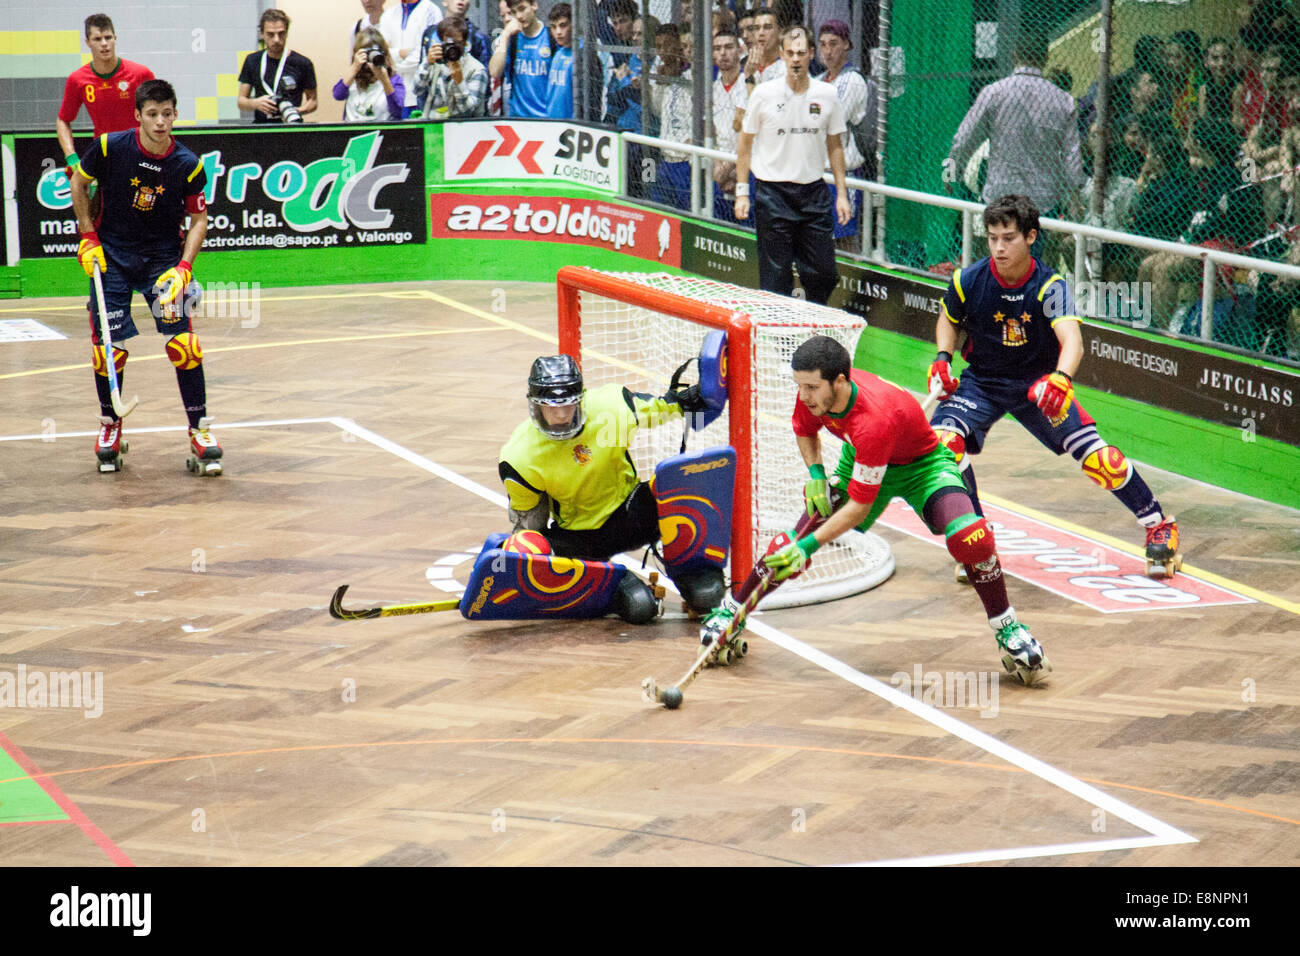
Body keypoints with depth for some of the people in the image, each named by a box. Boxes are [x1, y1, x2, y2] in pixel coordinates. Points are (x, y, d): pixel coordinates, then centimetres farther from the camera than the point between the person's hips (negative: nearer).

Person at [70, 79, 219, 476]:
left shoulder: (188, 165, -12)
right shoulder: (110, 147, -14)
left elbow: (198, 218, -1)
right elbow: (79, 183, 4)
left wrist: (183, 267, -13)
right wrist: (88, 237, 0)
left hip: (164, 256, 0)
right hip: (111, 255, 0)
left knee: (183, 344, -13)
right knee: (109, 347, -3)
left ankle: (200, 429, -1)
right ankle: (110, 426, 20)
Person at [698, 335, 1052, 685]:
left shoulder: (874, 419, -42)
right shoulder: (813, 393, -22)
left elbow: (859, 507, -36)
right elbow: (805, 430, 6)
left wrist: (808, 546, -35)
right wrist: (815, 474, -11)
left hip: (923, 463, -6)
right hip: (860, 461, 6)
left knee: (970, 538, -31)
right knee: (794, 541, -9)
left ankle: (1007, 629, -9)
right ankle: (732, 609, 12)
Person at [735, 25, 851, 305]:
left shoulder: (827, 95, 3)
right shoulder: (763, 93, -3)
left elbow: (835, 146, 12)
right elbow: (745, 145, 5)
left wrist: (842, 193, 8)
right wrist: (742, 192, 0)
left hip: (813, 193, 2)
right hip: (772, 193, -2)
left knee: (823, 274, 1)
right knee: (776, 278, -1)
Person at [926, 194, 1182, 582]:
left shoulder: (1050, 286, -22)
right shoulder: (968, 281, -15)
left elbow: (1072, 340, -37)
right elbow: (949, 319, 8)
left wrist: (1061, 378, -57)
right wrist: (943, 357, -11)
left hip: (1038, 383, -1)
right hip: (982, 382, 1)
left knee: (1096, 455, -11)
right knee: (943, 440, -24)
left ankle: (1159, 525, 12)